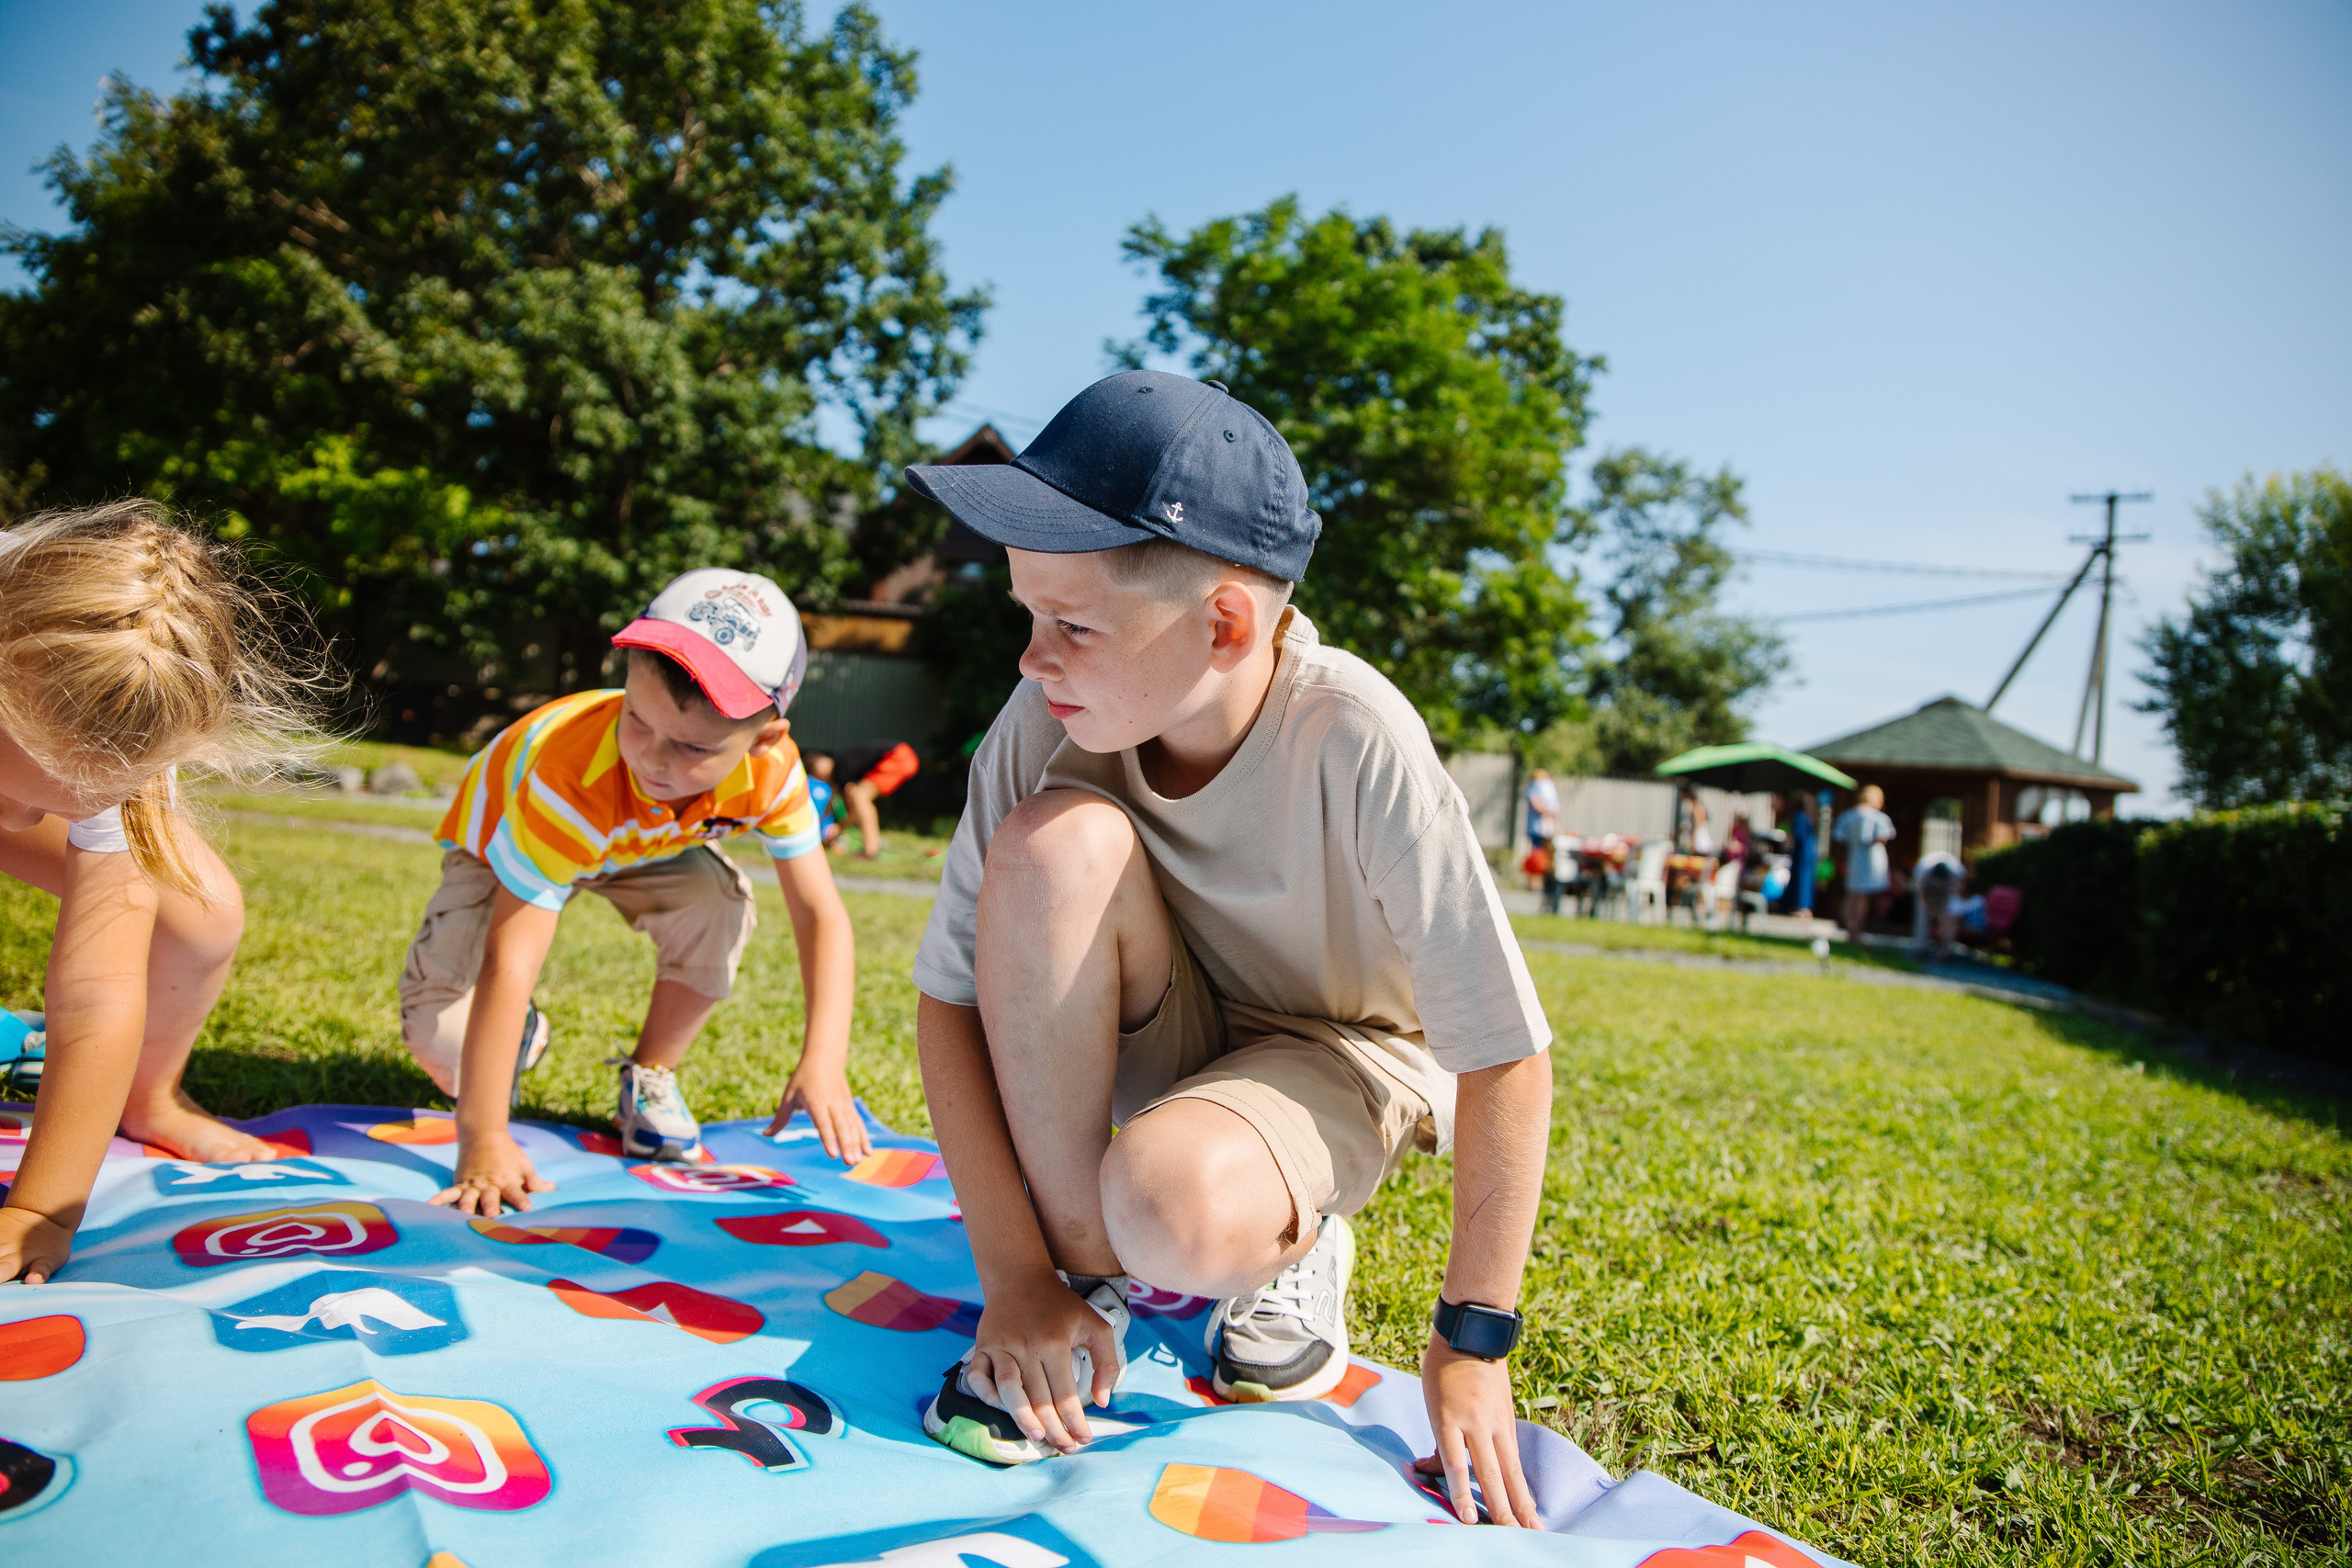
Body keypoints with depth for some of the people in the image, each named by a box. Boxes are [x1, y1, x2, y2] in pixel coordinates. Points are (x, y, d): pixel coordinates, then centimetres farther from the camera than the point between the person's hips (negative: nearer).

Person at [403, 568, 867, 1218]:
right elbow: (508, 962, -45)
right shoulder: (569, 779, -45)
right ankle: (518, 1035, 18)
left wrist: (823, 1063, -39)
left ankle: (650, 1079, -3)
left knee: (721, 904, -28)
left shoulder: (771, 769, -33)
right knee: (442, 1038, -21)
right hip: (499, 835, -3)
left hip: (640, 844, 3)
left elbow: (821, 914, -28)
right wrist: (483, 1142, -46)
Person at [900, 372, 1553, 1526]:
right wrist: (1014, 1278, -18)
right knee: (1055, 838, -29)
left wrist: (1472, 1346, -17)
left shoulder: (1354, 740, -31)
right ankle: (1082, 1269, -9)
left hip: (1343, 1051, -3)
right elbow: (949, 995, -14)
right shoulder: (1049, 720, -21)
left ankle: (1295, 1244, 3)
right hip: (1163, 1039, 4)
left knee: (1179, 1213, -37)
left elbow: (1506, 1054, -24)